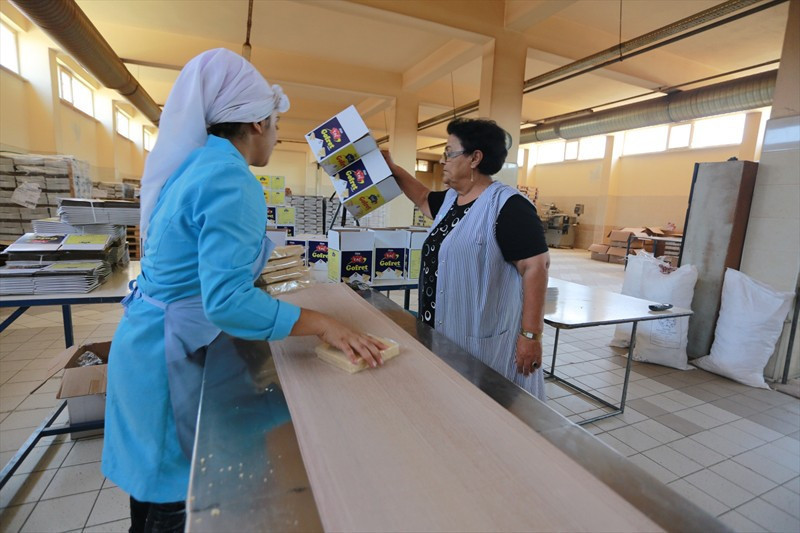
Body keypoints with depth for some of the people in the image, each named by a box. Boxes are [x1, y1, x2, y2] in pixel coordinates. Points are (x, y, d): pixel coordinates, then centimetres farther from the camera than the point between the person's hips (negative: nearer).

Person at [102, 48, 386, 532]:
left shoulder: (196, 163, 6)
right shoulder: (231, 179, -24)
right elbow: (226, 300, -32)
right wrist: (322, 324, -27)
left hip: (145, 338, 9)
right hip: (170, 352, -9)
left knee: (153, 484, 28)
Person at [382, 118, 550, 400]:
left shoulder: (508, 206, -18)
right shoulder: (450, 199, 8)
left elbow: (535, 267, -20)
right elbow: (423, 198, 28)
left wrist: (531, 335, -20)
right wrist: (391, 168, 21)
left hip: (484, 341, -8)